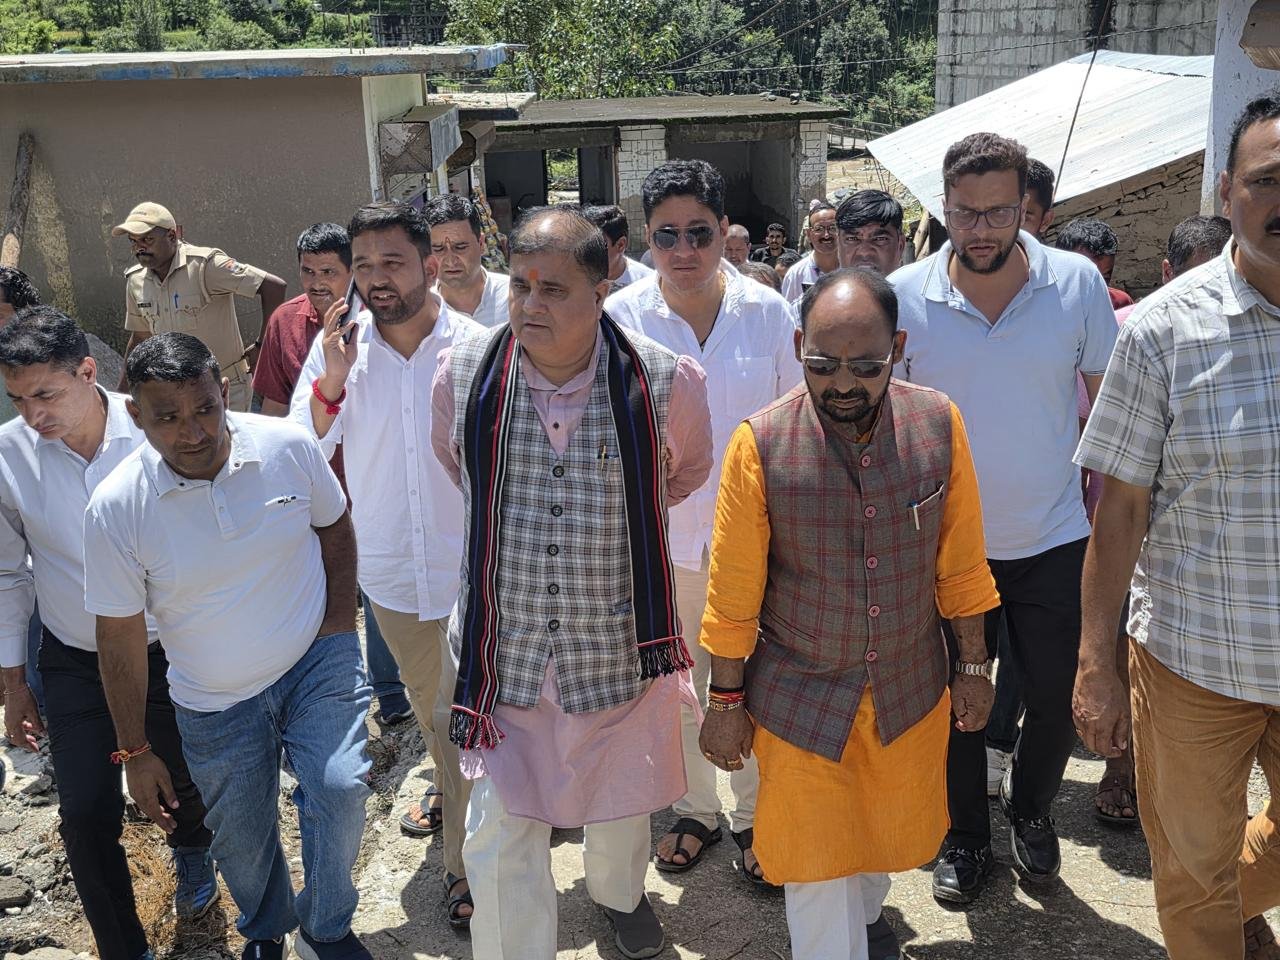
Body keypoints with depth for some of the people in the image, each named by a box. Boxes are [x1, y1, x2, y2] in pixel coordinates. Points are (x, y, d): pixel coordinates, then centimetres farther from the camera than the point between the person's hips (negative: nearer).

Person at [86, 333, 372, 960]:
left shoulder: (288, 446, -16)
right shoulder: (115, 508, -18)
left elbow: (334, 526, 4)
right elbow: (120, 638, -9)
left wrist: (340, 624, -4)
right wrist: (134, 751, -3)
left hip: (318, 661, 0)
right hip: (215, 702, 1)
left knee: (339, 787, -19)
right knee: (242, 838, 14)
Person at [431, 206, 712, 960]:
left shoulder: (667, 382, -15)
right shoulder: (463, 375, -11)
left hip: (620, 640, 1)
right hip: (504, 643, 0)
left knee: (622, 802, 24)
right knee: (499, 835, 4)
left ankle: (621, 894, 57)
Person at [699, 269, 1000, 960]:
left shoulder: (938, 424, -12)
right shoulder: (761, 443, -20)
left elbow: (959, 560, -1)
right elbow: (733, 591, -11)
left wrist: (974, 664, 6)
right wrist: (726, 701, -4)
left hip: (910, 688, 4)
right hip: (799, 695, -3)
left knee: (896, 835, 24)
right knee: (816, 866, 9)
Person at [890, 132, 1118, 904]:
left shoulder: (1078, 284, -7)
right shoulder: (904, 296, -9)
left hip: (1053, 542, 1)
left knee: (1060, 700, 12)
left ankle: (1031, 810, 42)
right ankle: (966, 836, 37)